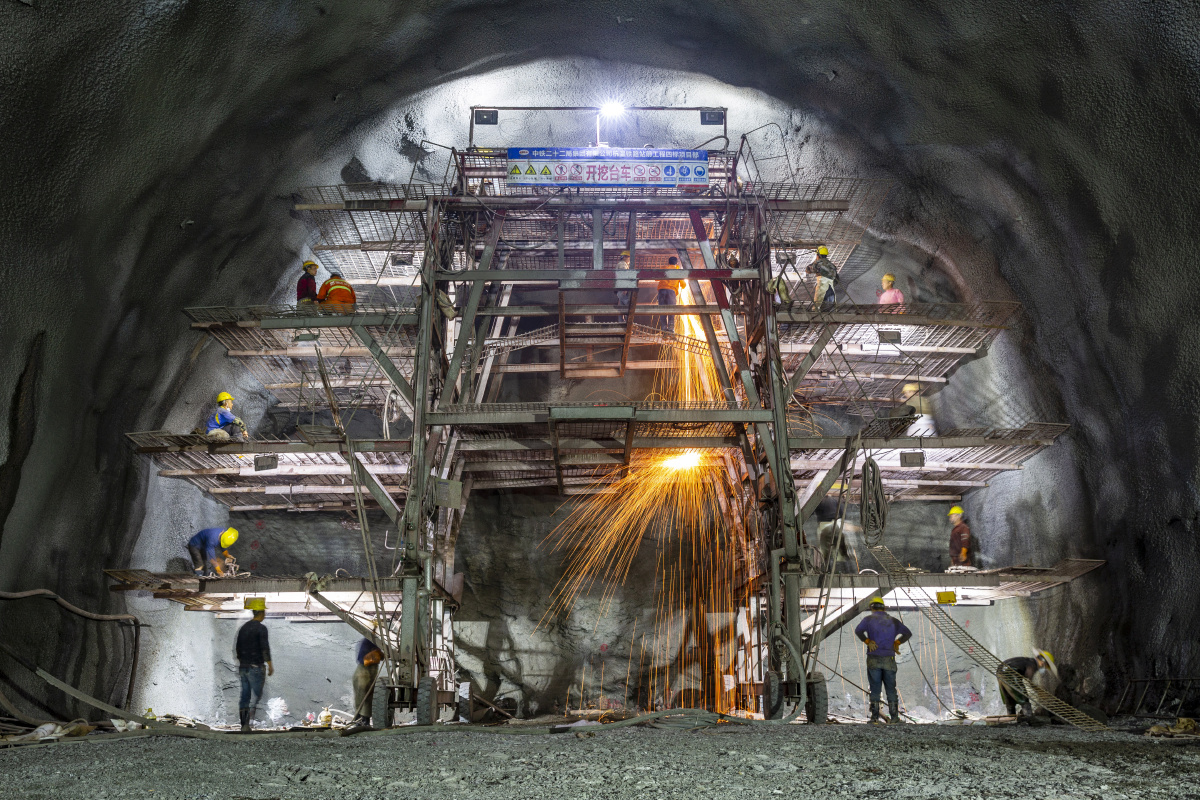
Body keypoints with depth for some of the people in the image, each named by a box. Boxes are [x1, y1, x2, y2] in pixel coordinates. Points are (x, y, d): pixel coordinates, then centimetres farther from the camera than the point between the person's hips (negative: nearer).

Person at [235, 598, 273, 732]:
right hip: (256, 667, -7)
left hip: (243, 667, 7)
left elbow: (237, 648, 16)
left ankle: (243, 725, 13)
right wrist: (270, 665, -12)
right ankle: (247, 724, -10)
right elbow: (265, 648, -17)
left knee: (245, 695, 11)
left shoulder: (243, 627, 11)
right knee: (256, 695, -2)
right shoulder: (261, 628, -12)